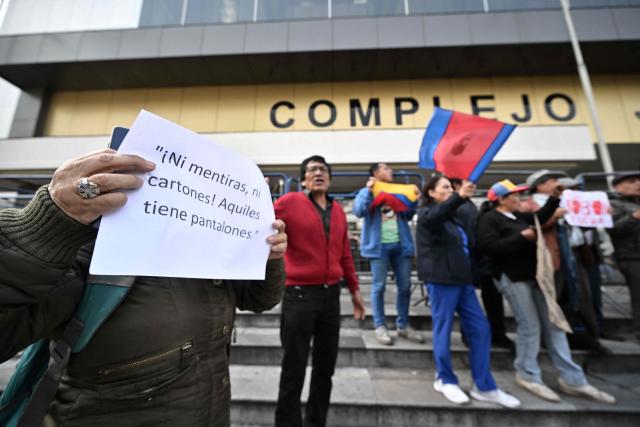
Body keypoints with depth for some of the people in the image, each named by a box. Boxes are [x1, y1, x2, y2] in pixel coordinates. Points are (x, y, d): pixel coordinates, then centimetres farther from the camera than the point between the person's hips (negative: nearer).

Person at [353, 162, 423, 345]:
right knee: (379, 286, 0)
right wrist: (369, 191, -17)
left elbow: (408, 215, 19)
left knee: (405, 286, 8)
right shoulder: (367, 192, 5)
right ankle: (380, 327, 14)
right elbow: (359, 211, -13)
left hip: (400, 244, 5)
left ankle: (403, 325, 23)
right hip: (379, 246, -5)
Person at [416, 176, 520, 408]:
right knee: (443, 330, 3)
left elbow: (470, 245, 19)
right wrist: (459, 197, -45)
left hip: (463, 279, 7)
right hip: (441, 280, -7)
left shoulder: (459, 214, 16)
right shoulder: (426, 213, -6)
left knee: (480, 329, 8)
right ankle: (445, 380, 22)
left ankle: (484, 386, 22)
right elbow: (435, 216, -32)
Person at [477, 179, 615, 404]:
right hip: (512, 278, -9)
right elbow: (489, 247, -24)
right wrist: (521, 237, -20)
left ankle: (572, 379, 24)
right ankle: (528, 376, 17)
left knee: (553, 324, 12)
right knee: (530, 327, -2)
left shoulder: (518, 215, 15)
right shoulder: (489, 219, -13)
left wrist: (554, 198, 14)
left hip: (533, 275, 9)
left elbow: (539, 219, 24)